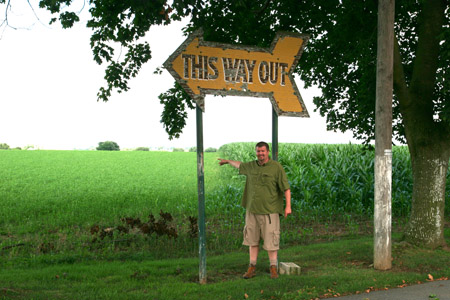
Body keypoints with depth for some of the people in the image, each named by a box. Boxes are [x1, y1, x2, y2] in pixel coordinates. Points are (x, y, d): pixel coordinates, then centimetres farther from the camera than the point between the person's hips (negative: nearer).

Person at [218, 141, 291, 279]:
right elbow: (240, 165, 32)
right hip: (252, 210, 5)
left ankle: (273, 269, 11)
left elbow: (286, 188, -7)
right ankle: (252, 268, 15)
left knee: (271, 241, -2)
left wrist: (288, 206, -15)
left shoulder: (276, 167, -6)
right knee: (252, 240, 7)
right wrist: (227, 161, 47)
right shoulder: (251, 166, 10)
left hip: (269, 211, -5)